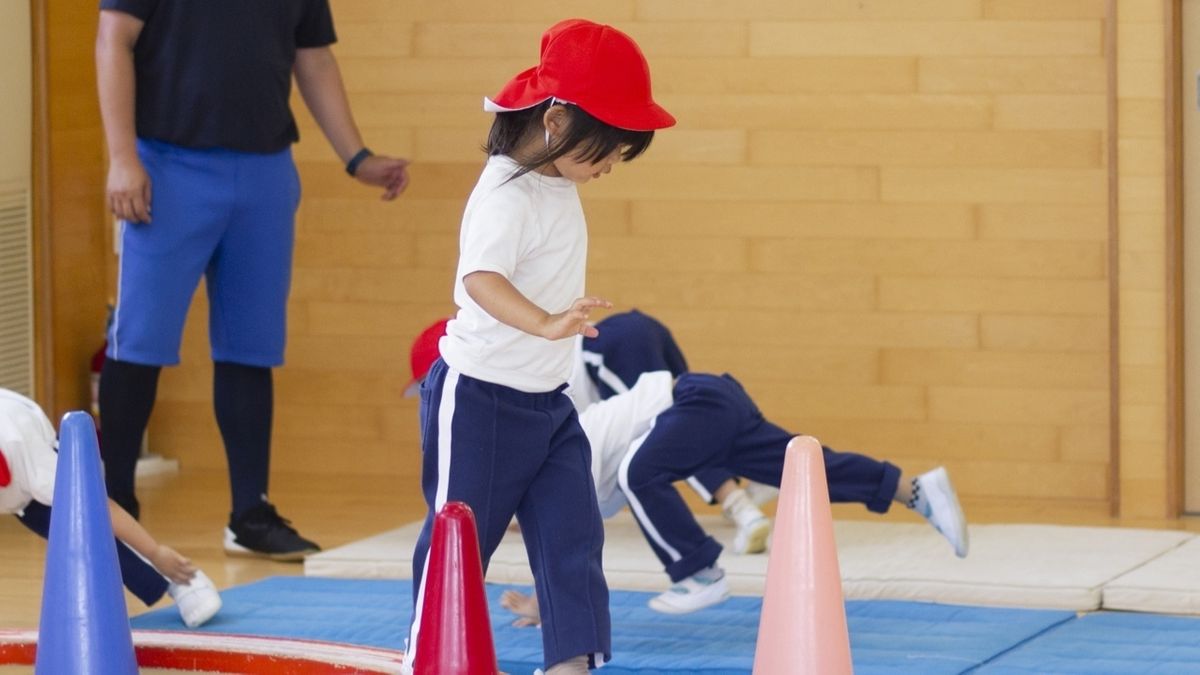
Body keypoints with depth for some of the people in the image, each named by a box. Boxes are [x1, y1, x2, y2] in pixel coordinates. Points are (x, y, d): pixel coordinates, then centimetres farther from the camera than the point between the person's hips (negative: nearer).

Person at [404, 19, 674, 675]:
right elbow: (480, 277, -41)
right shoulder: (507, 195, -23)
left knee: (572, 530, 2)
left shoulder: (560, 185, 6)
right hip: (480, 399, -8)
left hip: (547, 400, 8)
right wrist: (546, 324, -56)